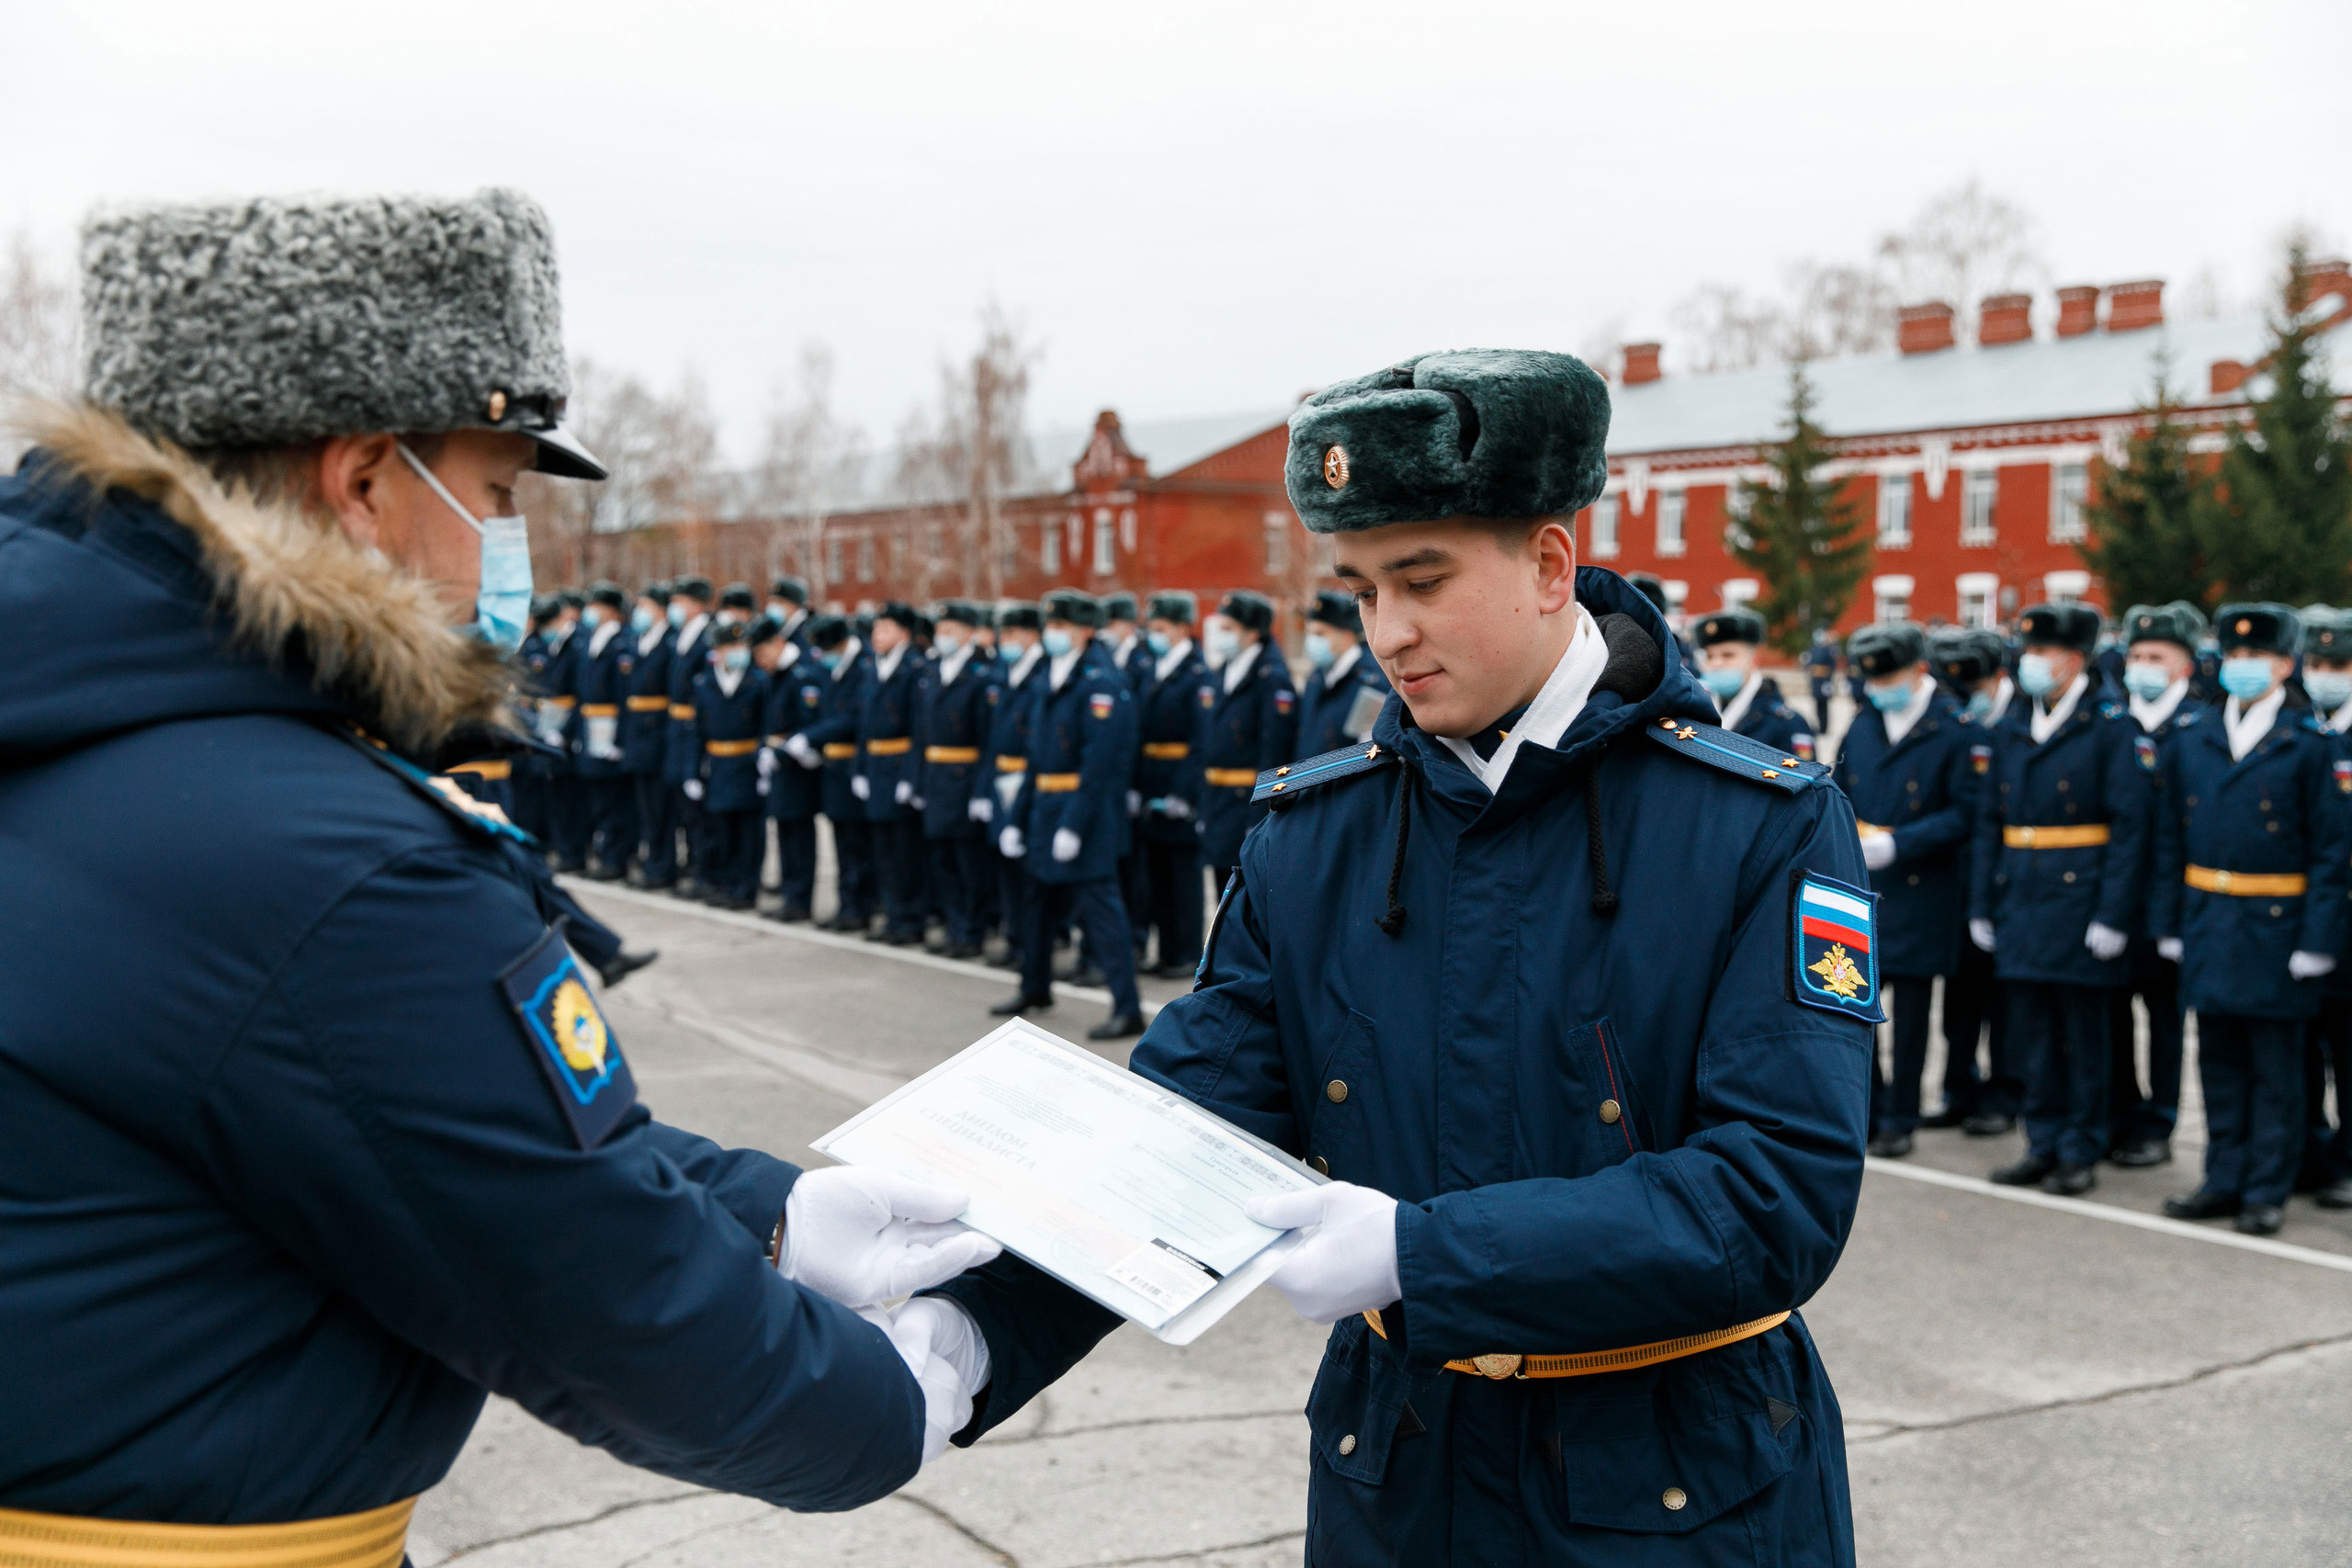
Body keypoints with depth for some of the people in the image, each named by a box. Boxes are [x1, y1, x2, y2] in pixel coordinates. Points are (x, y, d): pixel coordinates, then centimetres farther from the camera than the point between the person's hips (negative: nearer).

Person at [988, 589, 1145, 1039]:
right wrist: (1017, 817, 15)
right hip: (1047, 809, 9)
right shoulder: (1048, 681, 13)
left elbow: (1101, 761, -21)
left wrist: (1074, 825, -23)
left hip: (1088, 814, -9)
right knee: (1040, 900, 20)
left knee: (1098, 906, -9)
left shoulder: (1101, 682, -14)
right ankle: (1035, 988, 37)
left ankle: (1127, 1009, -5)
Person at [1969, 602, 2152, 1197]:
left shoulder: (2114, 726, -7)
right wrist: (1981, 903, 9)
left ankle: (2080, 1152, 14)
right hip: (2021, 901, 6)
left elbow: (2131, 825, -11)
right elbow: (1989, 822, 14)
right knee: (2034, 1031, 11)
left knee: (2084, 1032, 4)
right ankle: (2045, 1144, 21)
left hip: (2080, 900, -5)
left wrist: (2113, 916, -16)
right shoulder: (2012, 728, 11)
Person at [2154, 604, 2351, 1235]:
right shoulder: (2192, 742, 7)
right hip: (2209, 925, 4)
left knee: (2275, 1069, 5)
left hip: (2275, 927, -4)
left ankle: (2267, 1190, 14)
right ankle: (2224, 1180, 22)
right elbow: (2171, 840, 11)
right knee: (2220, 1062, 12)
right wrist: (2169, 922, 6)